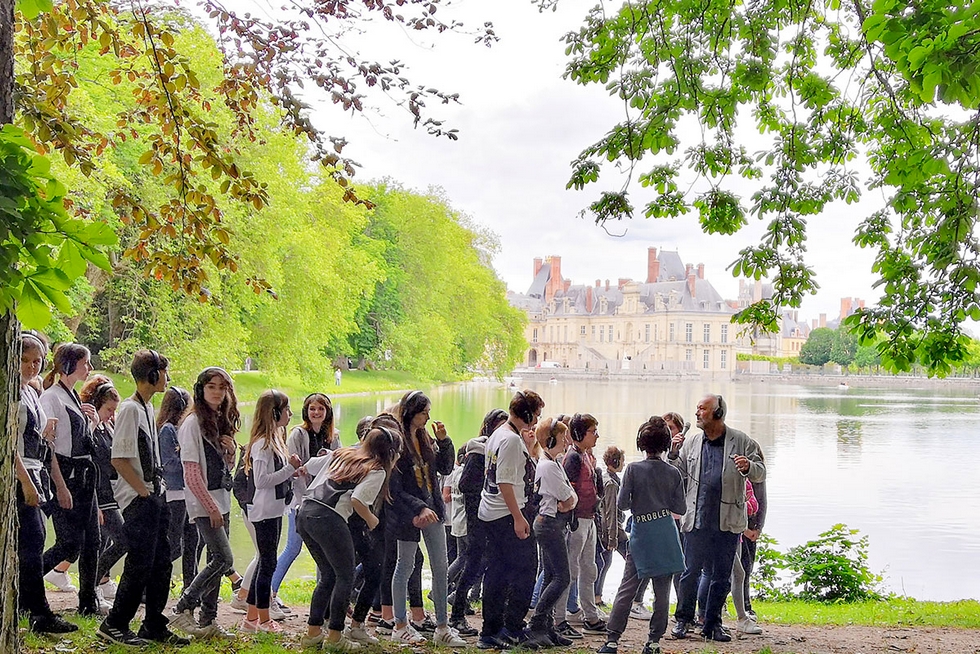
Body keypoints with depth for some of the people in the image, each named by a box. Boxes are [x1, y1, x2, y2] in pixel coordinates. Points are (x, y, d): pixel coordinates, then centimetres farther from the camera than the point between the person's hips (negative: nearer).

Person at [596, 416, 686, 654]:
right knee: (662, 591, 8)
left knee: (627, 589, 2)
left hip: (641, 536, -1)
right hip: (666, 536, 1)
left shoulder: (633, 469, -7)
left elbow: (622, 503, -7)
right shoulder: (673, 473, 0)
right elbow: (680, 508, 3)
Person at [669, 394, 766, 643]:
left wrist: (748, 466, -20)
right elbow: (679, 476, 13)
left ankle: (713, 624, 20)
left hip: (728, 522, -1)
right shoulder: (691, 443, 8)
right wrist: (673, 455, -5)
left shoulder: (742, 442, 1)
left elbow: (760, 473, 2)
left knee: (722, 576, 8)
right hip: (697, 520, 1)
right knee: (691, 572, 3)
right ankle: (683, 619, 17)